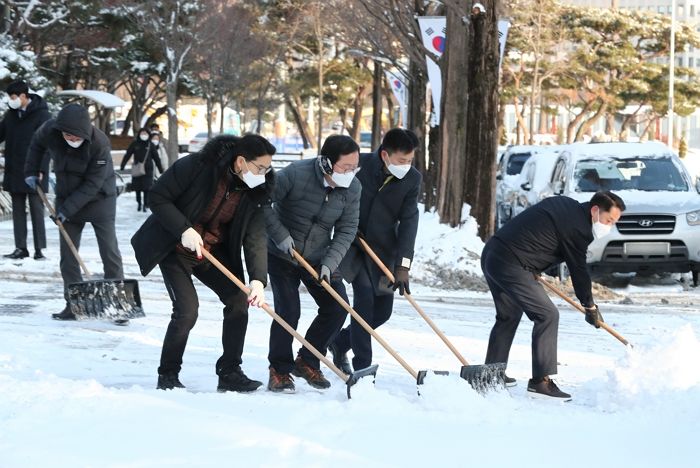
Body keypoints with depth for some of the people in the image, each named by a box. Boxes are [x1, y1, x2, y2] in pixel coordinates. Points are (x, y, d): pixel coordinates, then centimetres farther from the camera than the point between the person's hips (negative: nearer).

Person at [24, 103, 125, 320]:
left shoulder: (100, 143, -29)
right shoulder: (50, 130, -17)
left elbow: (92, 184, -25)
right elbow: (37, 144, 10)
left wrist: (68, 208, -27)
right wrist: (33, 170, 5)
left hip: (98, 199, -4)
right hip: (66, 198, 4)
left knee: (109, 251, -6)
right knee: (67, 254, 3)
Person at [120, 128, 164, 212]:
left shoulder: (150, 145, 3)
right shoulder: (135, 144, 1)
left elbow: (156, 157, 8)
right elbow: (127, 154, 2)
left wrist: (160, 169, 9)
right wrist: (122, 165, -2)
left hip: (148, 169, -1)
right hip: (137, 169, 1)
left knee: (146, 187, -8)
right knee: (137, 187, 7)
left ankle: (146, 204, -2)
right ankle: (138, 203, 23)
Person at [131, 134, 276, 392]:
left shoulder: (255, 192, -11)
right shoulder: (197, 166, -26)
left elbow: (256, 238, -16)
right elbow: (158, 197, -19)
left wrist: (258, 279, -30)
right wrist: (183, 229, -29)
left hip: (213, 252, 5)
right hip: (174, 248, -5)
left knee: (238, 299, -5)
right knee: (187, 310, -16)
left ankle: (230, 373, 6)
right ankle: (168, 375, 2)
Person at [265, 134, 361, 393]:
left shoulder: (352, 188, -12)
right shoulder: (296, 174, -27)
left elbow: (346, 230, -8)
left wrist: (329, 264, -19)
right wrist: (281, 235, -20)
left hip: (319, 257, 5)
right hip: (282, 254, -5)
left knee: (337, 308, -1)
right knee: (288, 311, -13)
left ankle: (307, 362, 17)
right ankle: (279, 371, 4)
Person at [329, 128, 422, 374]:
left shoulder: (412, 179, -11)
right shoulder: (360, 164, -18)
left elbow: (408, 221, -16)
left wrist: (403, 264, -23)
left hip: (383, 248, 4)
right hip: (352, 243, -4)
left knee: (383, 311, 3)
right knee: (364, 297, -18)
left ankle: (340, 342, 27)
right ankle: (362, 366, -13)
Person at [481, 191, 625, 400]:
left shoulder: (565, 204, 16)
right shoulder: (578, 229, -12)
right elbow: (579, 270, -4)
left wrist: (534, 270, 23)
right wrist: (590, 307, 8)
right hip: (510, 264, -10)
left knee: (509, 315, 24)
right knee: (547, 315, -8)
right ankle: (540, 380, -9)